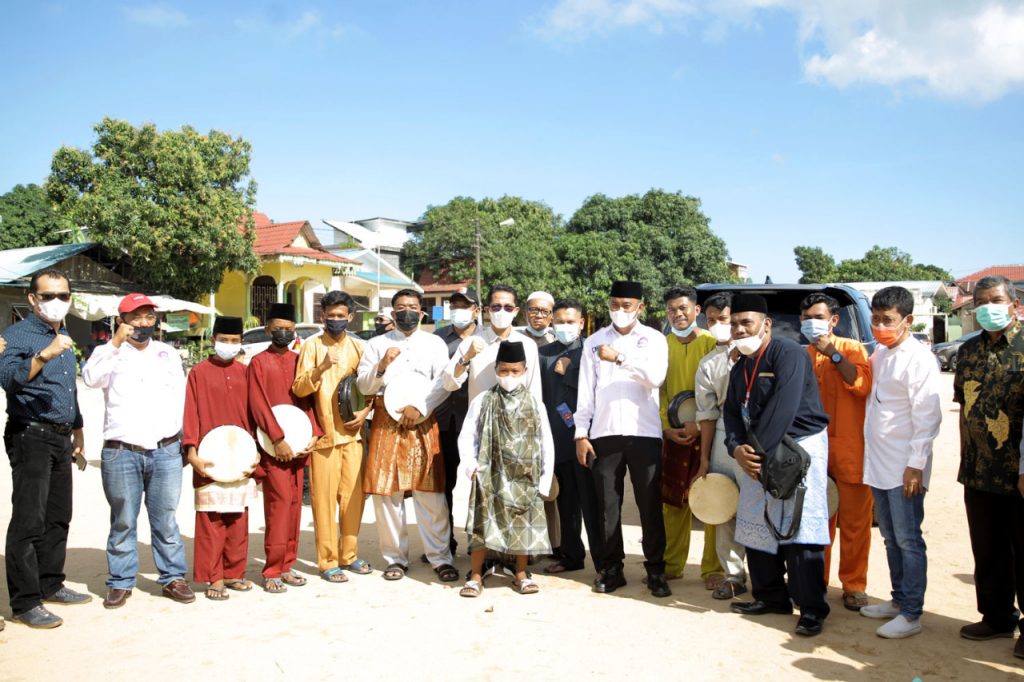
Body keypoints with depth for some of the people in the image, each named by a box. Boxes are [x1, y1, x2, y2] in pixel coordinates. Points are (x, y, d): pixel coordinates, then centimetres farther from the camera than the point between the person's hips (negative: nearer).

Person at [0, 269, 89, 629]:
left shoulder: (64, 338, 16)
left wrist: (77, 433, 25)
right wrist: (44, 355, -39)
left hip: (60, 439, 8)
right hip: (30, 436, -8)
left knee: (58, 517, 13)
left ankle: (51, 584, 25)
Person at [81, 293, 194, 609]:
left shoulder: (169, 354, 14)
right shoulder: (110, 353, 5)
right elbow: (90, 378, -15)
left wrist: (176, 434, 8)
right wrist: (115, 343, -22)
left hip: (166, 451, 2)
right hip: (121, 453, -2)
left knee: (166, 520, 7)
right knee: (123, 522, 6)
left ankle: (173, 578, 15)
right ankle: (121, 582, 18)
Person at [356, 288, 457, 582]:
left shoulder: (435, 343, 11)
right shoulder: (377, 344, 13)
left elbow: (443, 382, 1)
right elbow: (363, 386, 6)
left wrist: (419, 408, -11)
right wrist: (381, 366, -12)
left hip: (423, 422, -1)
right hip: (386, 423, 1)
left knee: (430, 492, -4)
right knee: (386, 492, 0)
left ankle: (440, 557, 2)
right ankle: (395, 558, 11)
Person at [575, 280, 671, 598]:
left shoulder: (653, 339, 5)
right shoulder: (594, 342, 10)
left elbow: (656, 376, -12)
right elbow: (586, 391, 7)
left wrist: (620, 357, -20)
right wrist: (581, 434, 2)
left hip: (644, 432, -1)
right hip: (604, 433, 2)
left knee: (650, 505, 2)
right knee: (608, 506, 6)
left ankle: (655, 570, 13)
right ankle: (611, 569, 17)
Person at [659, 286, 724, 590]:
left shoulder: (711, 343, -4)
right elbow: (659, 391, 9)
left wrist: (699, 425, -14)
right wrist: (667, 426, -3)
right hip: (674, 434, 4)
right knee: (673, 500, 10)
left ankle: (712, 568, 10)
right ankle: (672, 564, 21)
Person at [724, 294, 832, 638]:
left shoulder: (788, 353, -13)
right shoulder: (739, 368, 14)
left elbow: (782, 407, -23)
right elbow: (732, 413, 10)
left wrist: (760, 450, -21)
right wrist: (737, 448, -9)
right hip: (757, 454, 8)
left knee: (799, 531, -9)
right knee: (755, 527, 9)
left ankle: (811, 608, 2)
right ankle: (770, 596, 24)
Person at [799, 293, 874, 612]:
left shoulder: (852, 348, 1)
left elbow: (863, 385, -16)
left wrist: (834, 354, -16)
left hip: (849, 451, -3)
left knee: (854, 522, 1)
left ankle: (854, 586, 13)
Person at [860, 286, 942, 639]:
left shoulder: (919, 358, -13)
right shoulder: (878, 354, 11)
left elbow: (927, 416, -16)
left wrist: (916, 464, -18)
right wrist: (869, 455, 12)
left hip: (904, 467, -8)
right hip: (878, 463, 8)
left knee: (908, 540, 0)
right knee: (891, 538, 16)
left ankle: (911, 614, 8)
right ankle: (899, 599, 28)